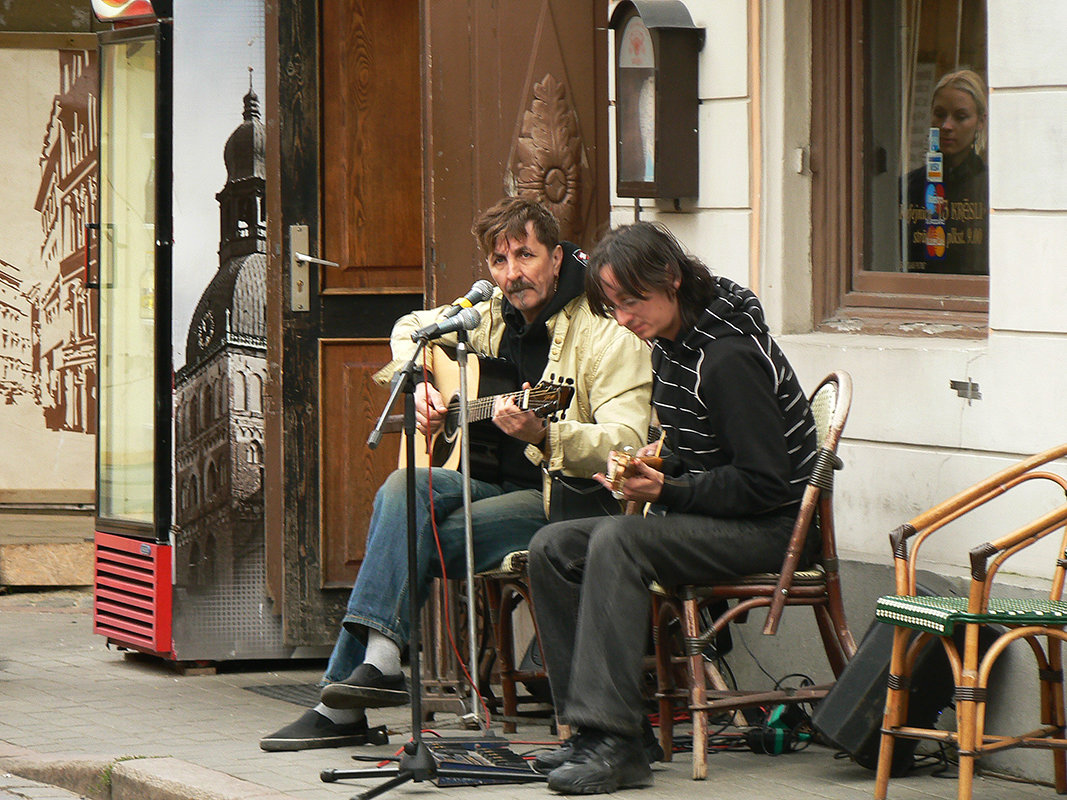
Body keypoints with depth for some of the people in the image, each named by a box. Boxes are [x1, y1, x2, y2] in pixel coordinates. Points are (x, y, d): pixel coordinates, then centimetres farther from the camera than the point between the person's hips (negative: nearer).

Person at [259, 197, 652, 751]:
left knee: (414, 538, -24)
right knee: (404, 488, -24)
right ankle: (379, 659, -31)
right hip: (501, 487, 7)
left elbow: (627, 443, -23)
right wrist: (418, 385, 11)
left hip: (566, 500, -7)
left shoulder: (605, 332, -11)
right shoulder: (494, 318, 11)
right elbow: (411, 328, 32)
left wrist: (543, 435, -39)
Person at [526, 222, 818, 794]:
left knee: (618, 542, -31)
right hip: (706, 521, 10)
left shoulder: (728, 357, -20)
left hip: (770, 529, -10)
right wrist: (655, 466, 0)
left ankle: (612, 744, -34)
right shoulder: (669, 346, 8)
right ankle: (587, 729, -9)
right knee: (553, 548, -5)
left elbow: (764, 483, -22)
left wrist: (667, 492, -23)